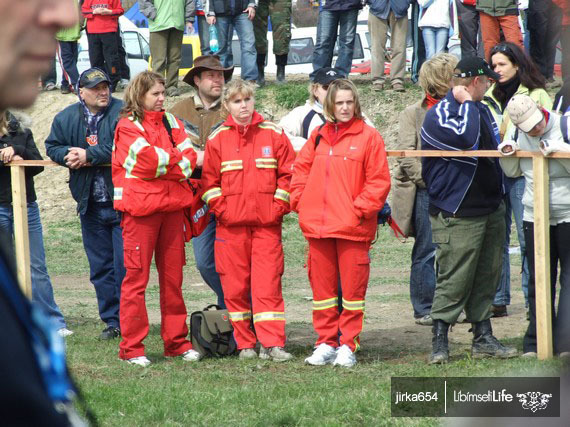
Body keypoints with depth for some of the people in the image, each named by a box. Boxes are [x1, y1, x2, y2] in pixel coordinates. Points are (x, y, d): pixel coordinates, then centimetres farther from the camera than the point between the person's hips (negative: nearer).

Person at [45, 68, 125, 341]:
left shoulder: (122, 113, -9)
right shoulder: (66, 118, 8)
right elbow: (52, 146, 11)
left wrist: (89, 155, -18)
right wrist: (69, 155, -10)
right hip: (90, 205, 5)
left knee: (124, 265, -5)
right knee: (100, 267, 11)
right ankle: (111, 321, 19)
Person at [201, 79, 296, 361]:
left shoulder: (273, 134, 5)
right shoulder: (218, 139, 6)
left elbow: (288, 173, 5)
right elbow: (209, 179, 7)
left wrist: (279, 207, -2)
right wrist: (220, 208, -3)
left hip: (267, 222, -1)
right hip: (231, 222, 1)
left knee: (268, 283, -6)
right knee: (235, 285, 2)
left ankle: (272, 343, -8)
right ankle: (244, 344, 10)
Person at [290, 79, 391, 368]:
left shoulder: (368, 136, -1)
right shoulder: (319, 136, 12)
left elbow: (379, 180, -4)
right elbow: (301, 169, 19)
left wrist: (360, 208, -10)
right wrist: (301, 201, 6)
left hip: (353, 227, -4)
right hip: (318, 225, 4)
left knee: (353, 287, -1)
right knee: (322, 286, 7)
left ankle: (348, 346, 5)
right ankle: (326, 343, 15)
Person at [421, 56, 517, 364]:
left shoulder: (482, 110, 15)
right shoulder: (438, 115, -14)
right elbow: (467, 140, -31)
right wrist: (467, 104, -18)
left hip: (491, 209, 8)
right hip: (456, 215, -8)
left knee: (487, 278, 10)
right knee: (453, 281, -7)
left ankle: (483, 339, 17)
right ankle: (439, 342, 1)